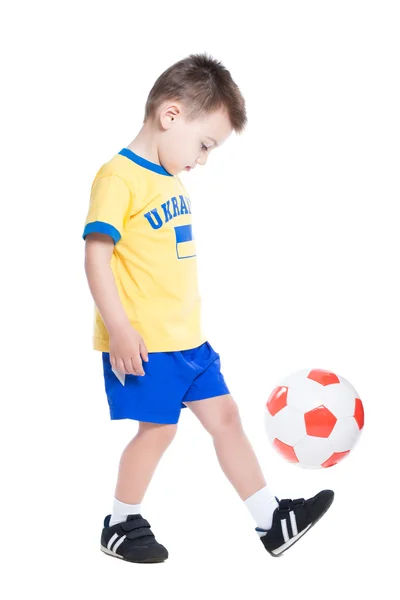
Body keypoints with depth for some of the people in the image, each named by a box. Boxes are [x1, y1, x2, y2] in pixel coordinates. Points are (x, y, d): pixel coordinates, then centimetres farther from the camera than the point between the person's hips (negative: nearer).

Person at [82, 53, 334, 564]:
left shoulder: (171, 181, 15)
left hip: (186, 336, 9)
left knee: (224, 415, 9)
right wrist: (120, 330, -22)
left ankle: (272, 522, 16)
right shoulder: (119, 176, -13)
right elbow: (97, 257, -18)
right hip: (142, 343, -9)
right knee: (158, 427, -2)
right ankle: (121, 525, 19)